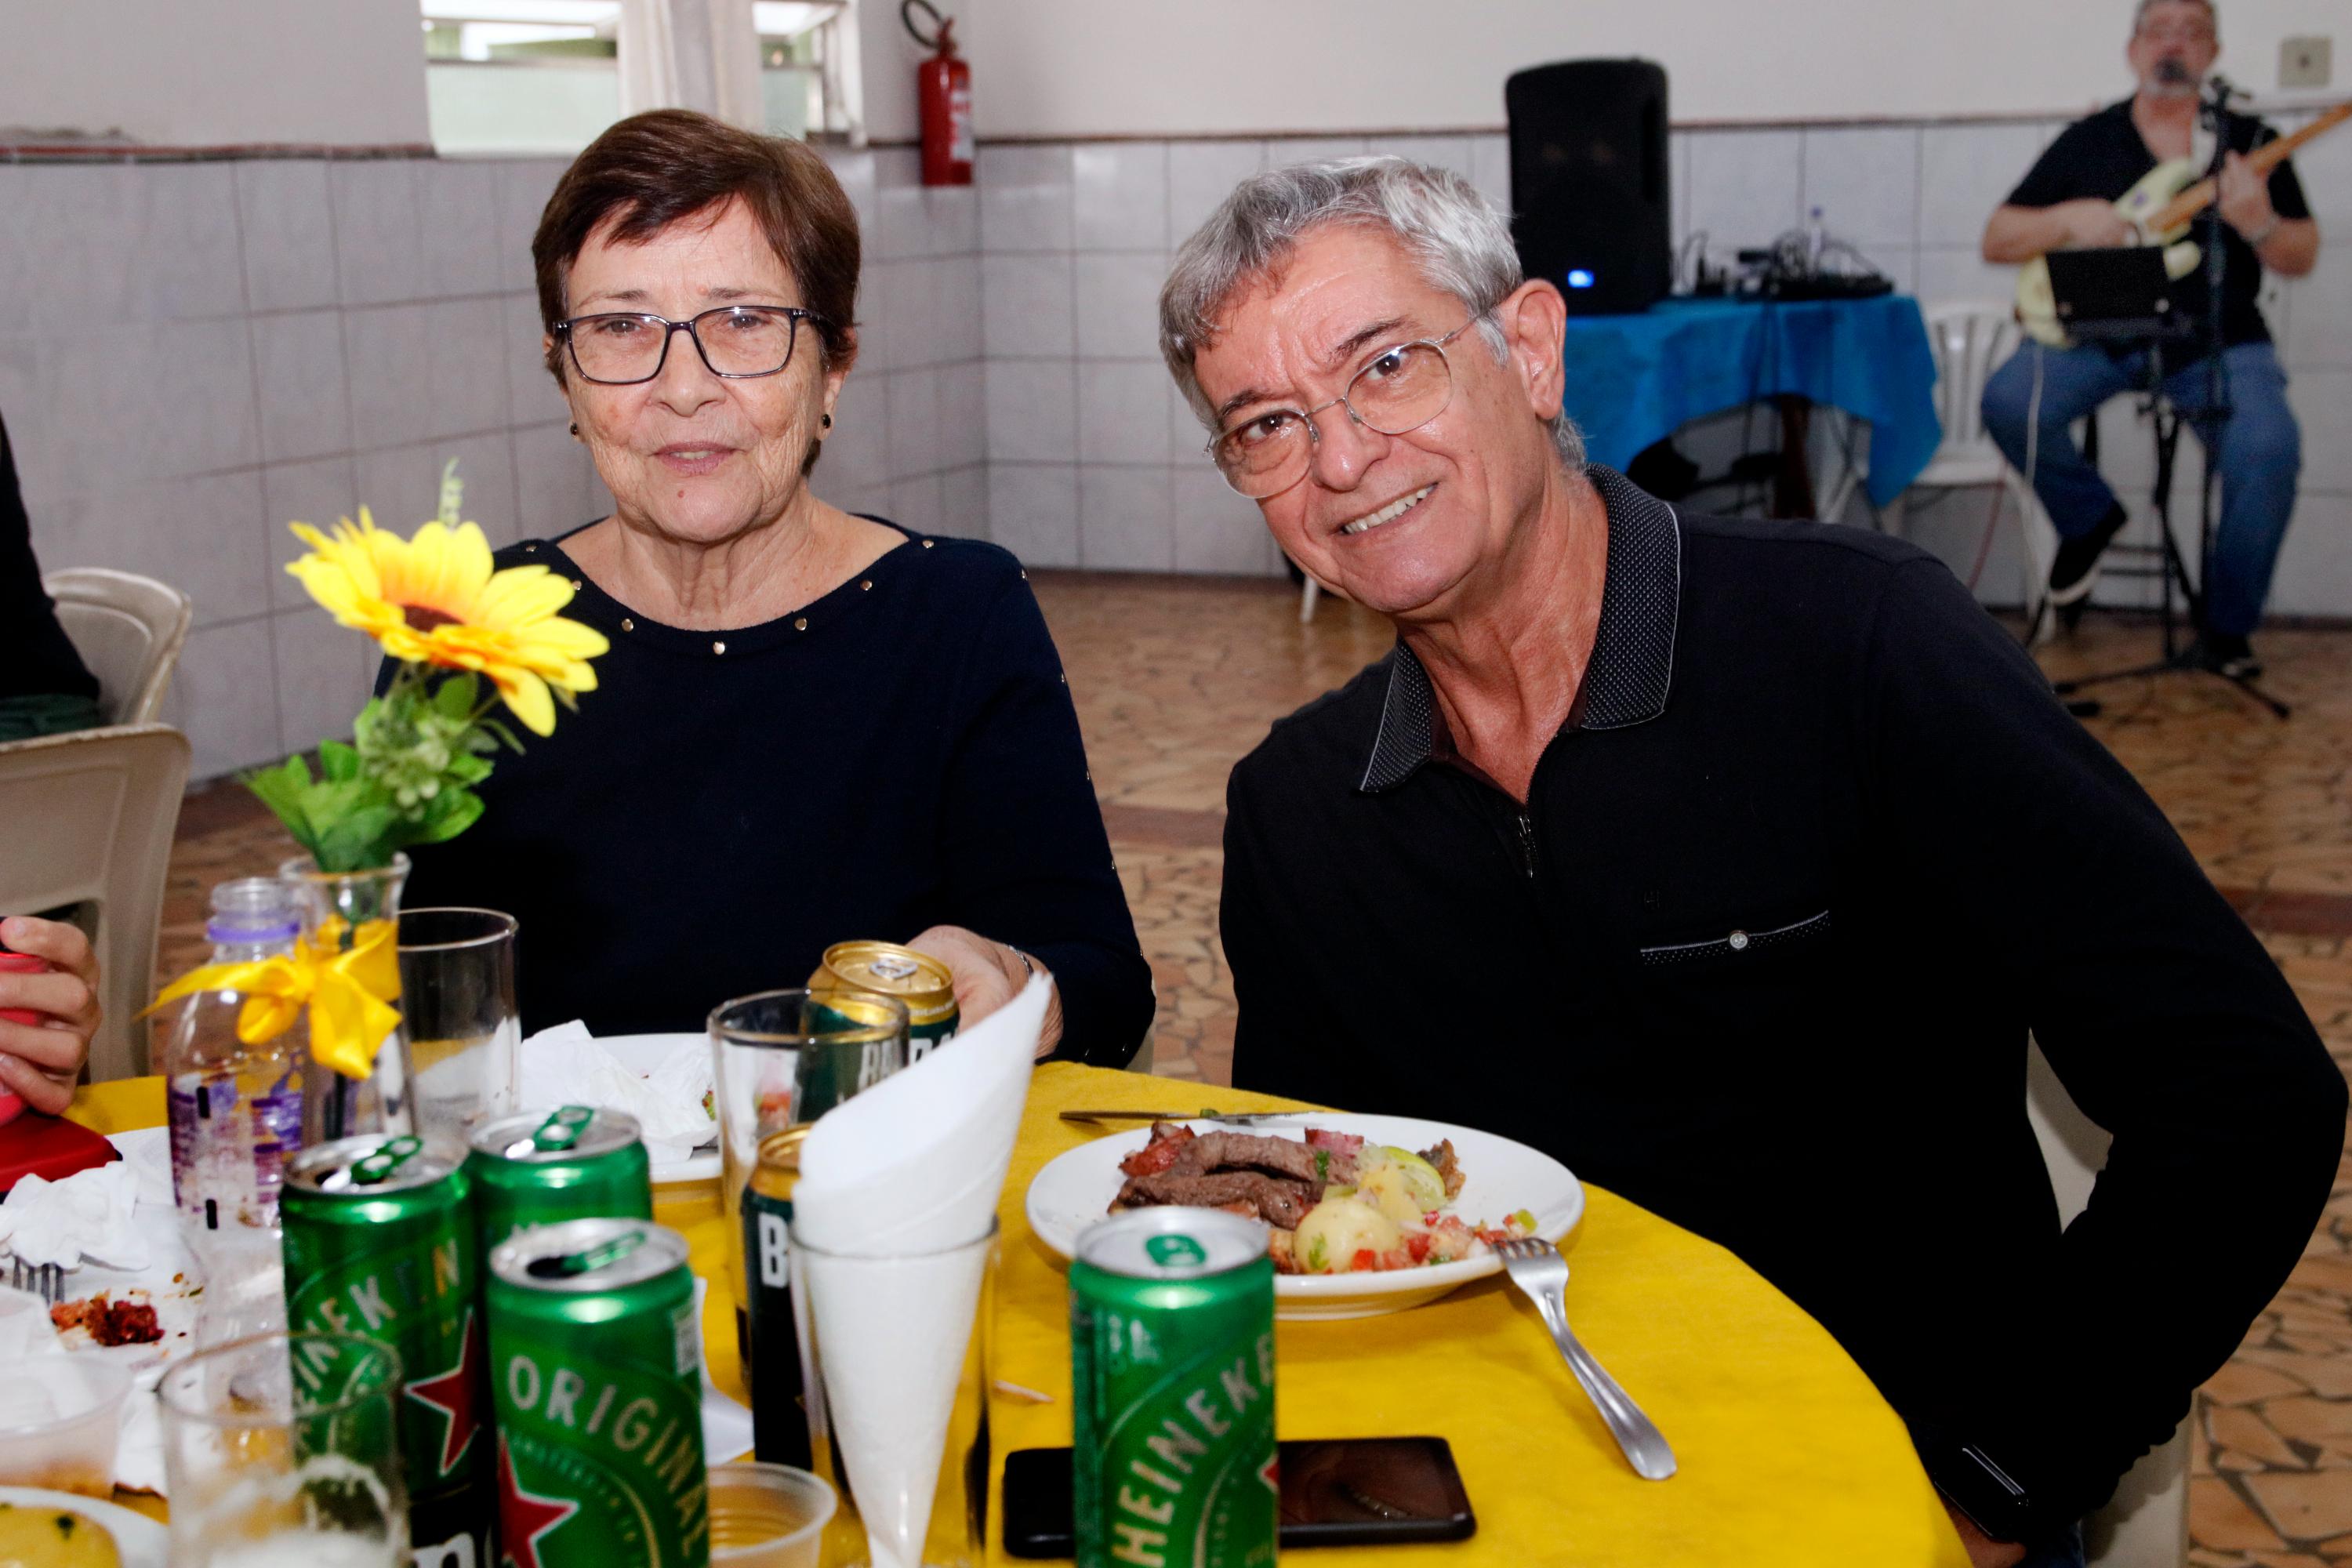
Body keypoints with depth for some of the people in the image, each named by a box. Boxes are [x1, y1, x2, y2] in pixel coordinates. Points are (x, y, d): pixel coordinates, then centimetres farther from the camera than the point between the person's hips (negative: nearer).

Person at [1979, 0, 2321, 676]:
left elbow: (2302, 259, 7)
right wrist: (2070, 219, -14)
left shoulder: (2250, 139, 8)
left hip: (2219, 340, -1)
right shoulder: (2088, 140, 8)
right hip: (2100, 333, 1)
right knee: (2009, 402, -28)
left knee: (2268, 454, -29)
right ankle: (2089, 519, 3)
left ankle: (2227, 631, -6)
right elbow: (1997, 240, 6)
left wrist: (2259, 224, -16)